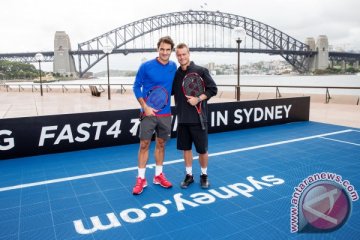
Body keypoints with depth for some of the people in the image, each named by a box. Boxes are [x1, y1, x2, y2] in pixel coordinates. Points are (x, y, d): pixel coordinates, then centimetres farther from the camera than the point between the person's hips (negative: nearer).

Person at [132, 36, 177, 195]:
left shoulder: (173, 67, 4)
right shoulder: (146, 66, -8)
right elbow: (136, 87, -4)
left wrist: (167, 99, 6)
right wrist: (145, 107, -12)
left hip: (165, 113, 4)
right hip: (149, 112, -4)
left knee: (161, 144, 12)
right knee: (144, 144, 0)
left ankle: (158, 176, 25)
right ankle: (141, 179, 11)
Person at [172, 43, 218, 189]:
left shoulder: (200, 71, -5)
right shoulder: (175, 74, 7)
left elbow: (213, 89, -6)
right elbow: (171, 91, 18)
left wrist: (198, 99, -17)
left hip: (198, 118, -4)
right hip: (182, 119, 4)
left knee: (202, 149, 6)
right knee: (186, 148, 11)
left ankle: (204, 175, 26)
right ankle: (189, 175, 27)